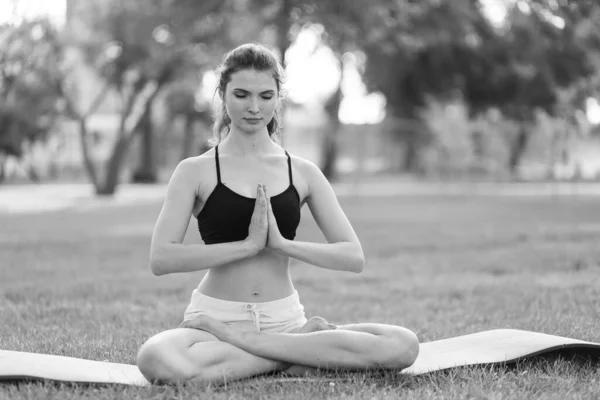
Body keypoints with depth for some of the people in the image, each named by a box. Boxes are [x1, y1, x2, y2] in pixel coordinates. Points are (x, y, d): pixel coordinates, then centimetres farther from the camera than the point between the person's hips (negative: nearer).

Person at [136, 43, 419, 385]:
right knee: (158, 361, -38)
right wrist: (248, 244, -16)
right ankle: (299, 351, -18)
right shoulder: (196, 171, 2)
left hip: (285, 319, 3)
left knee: (403, 346, -21)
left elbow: (354, 257, 1)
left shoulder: (302, 173, 9)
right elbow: (161, 259, -11)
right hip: (217, 315, -2)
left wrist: (282, 243, -13)